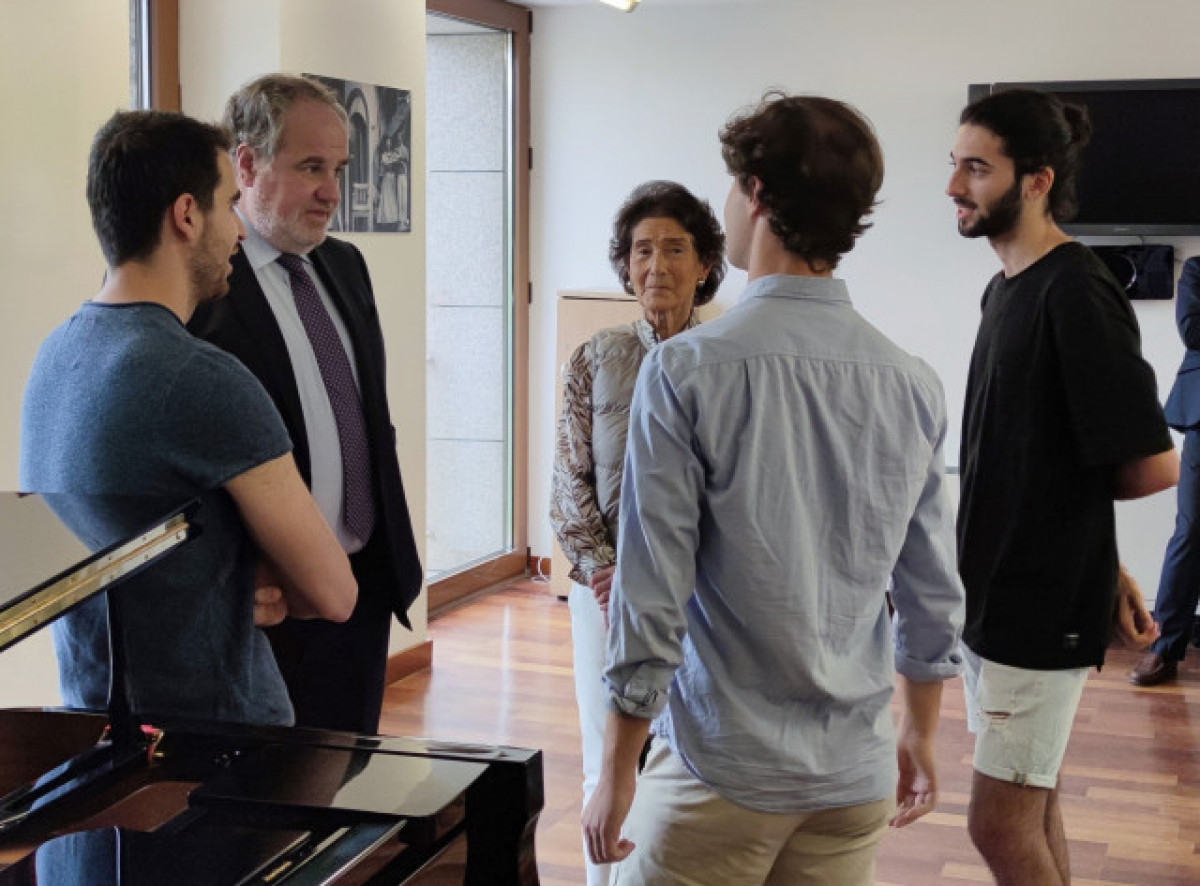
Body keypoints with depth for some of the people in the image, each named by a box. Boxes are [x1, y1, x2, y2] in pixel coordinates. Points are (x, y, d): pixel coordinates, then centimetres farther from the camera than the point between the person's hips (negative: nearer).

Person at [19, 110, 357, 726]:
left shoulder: (54, 354, 3)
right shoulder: (206, 380, -23)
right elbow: (333, 595, -17)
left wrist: (243, 580, 1)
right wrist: (260, 575, 3)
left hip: (88, 710, 8)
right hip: (212, 732, -8)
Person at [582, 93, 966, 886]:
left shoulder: (686, 371, -15)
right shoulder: (914, 387, -2)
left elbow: (651, 599, -14)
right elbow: (934, 598, 6)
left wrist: (618, 772, -3)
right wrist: (921, 733, 21)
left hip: (722, 769, -4)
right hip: (857, 774, 5)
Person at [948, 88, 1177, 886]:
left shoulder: (1076, 293, -18)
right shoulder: (1007, 288, 10)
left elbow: (1153, 466, -20)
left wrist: (1084, 505, 0)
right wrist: (1109, 570, 13)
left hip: (1043, 608, -9)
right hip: (993, 594, 9)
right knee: (1033, 813, 17)